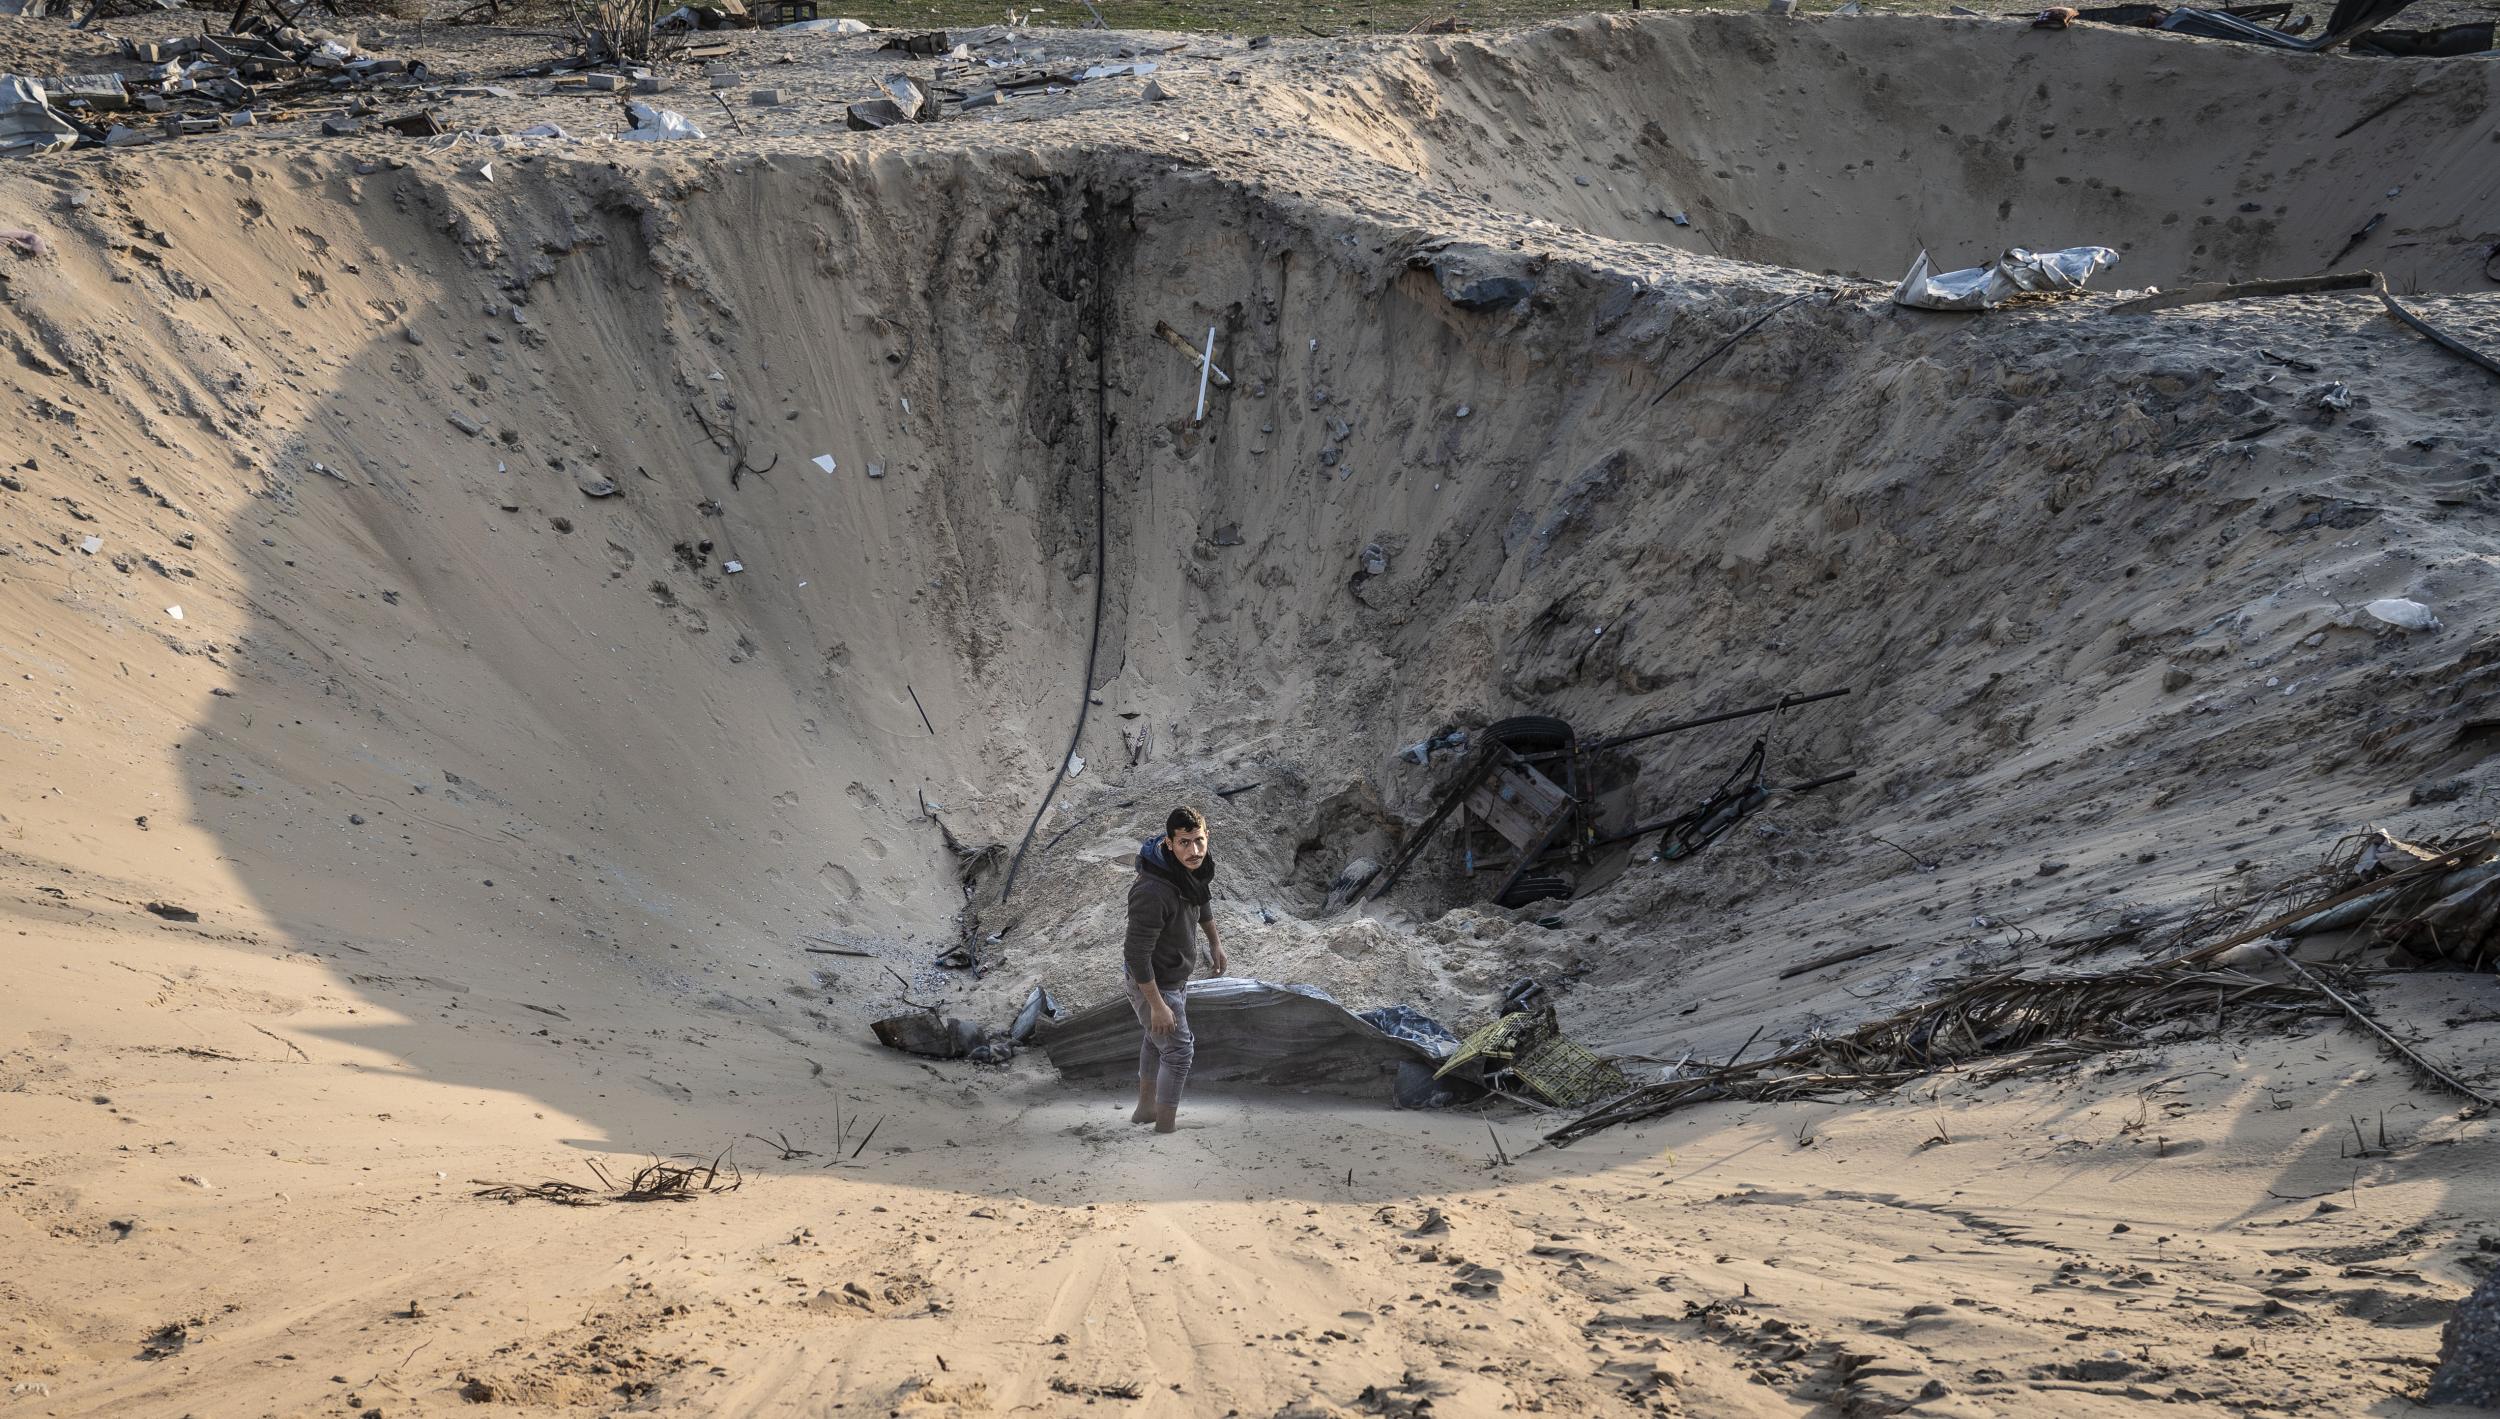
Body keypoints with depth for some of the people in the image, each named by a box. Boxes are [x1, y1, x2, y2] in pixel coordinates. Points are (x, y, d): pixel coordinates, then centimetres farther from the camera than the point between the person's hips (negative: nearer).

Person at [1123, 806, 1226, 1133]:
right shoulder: (1152, 892, -39)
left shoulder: (1193, 866, -12)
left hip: (1176, 977, 9)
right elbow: (1136, 954, -33)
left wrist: (1215, 941, 23)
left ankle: (1146, 1109, 49)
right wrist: (1157, 1005, -27)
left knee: (1158, 1040, 27)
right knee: (1179, 1051, 6)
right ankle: (1166, 1124, 26)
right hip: (1154, 985, -9)